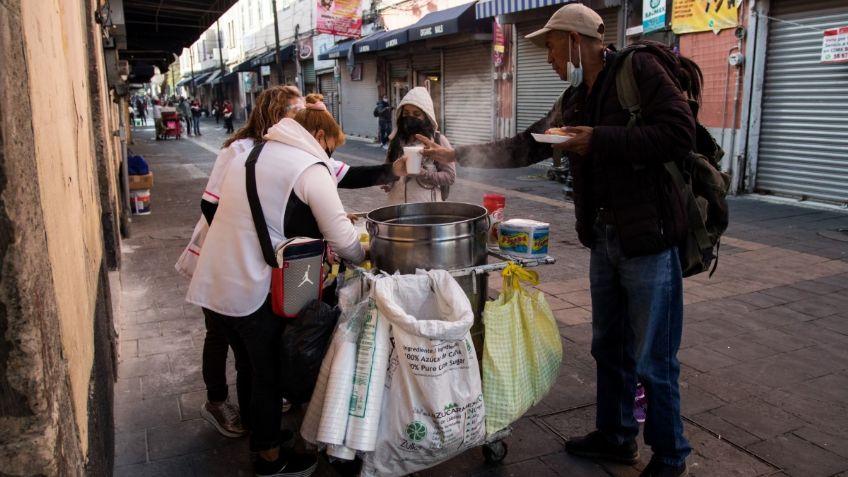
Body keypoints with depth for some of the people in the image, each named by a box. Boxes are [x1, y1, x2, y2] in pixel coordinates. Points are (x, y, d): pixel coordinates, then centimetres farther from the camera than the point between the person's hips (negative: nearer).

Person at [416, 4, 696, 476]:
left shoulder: (642, 70, -10)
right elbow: (525, 146, 16)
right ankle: (616, 437, 37)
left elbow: (680, 133, -21)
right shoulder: (574, 99, 13)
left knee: (654, 360, 3)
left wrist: (599, 139, -19)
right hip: (604, 241, 8)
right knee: (609, 348, 18)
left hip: (649, 240, -8)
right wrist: (457, 154, 14)